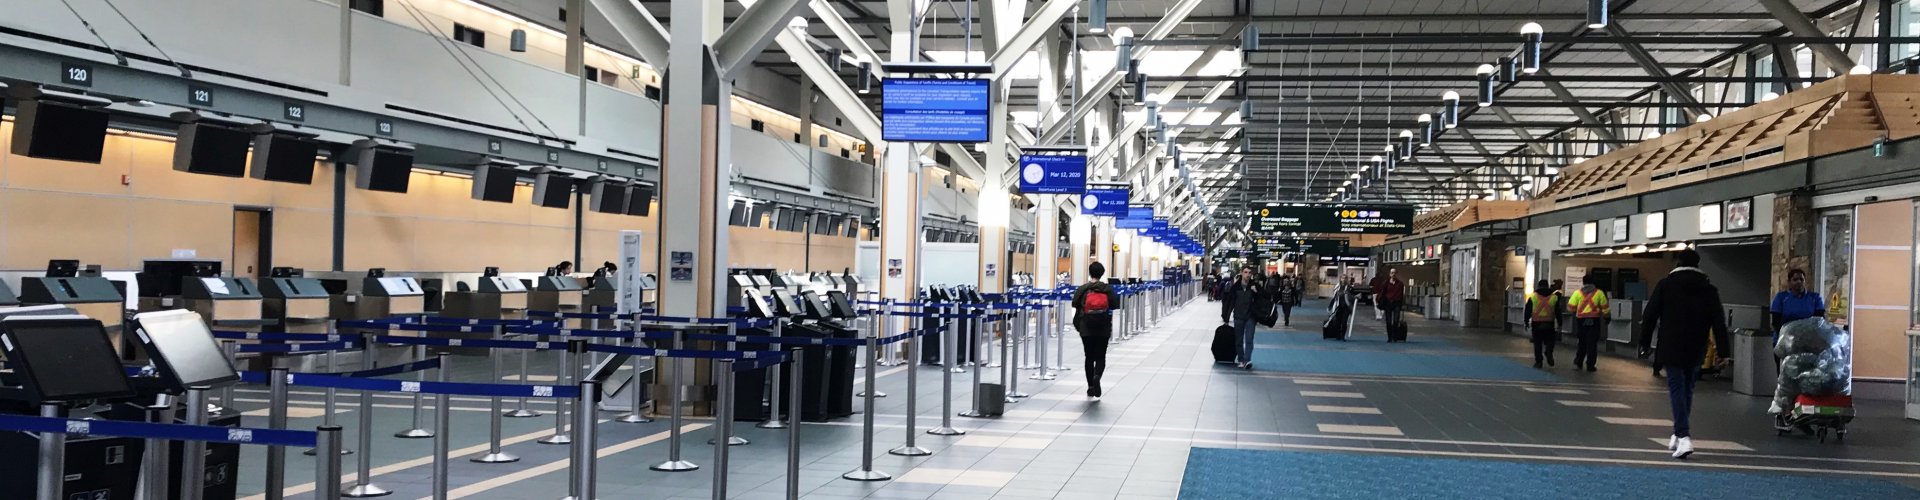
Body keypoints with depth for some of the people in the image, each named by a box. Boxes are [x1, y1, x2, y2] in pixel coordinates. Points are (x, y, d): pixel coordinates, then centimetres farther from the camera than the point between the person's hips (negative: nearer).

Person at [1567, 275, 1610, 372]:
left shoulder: (1578, 293, 0)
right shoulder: (1599, 293, 1)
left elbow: (1570, 307, -1)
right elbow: (1605, 307, 5)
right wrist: (1607, 316, 21)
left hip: (1581, 320, 1)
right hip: (1594, 320, -1)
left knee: (1582, 342, 15)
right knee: (1592, 343, 3)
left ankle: (1578, 363, 13)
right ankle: (1590, 365, 1)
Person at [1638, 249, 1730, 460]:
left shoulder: (1666, 284, -1)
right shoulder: (1709, 288, 7)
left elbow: (1649, 315, -1)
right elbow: (1718, 321, 5)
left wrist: (1645, 343, 6)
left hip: (1672, 348, -3)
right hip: (1696, 350, 3)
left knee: (1676, 388, -5)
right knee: (1687, 389, 16)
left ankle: (1683, 436, -19)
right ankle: (1680, 434, 25)